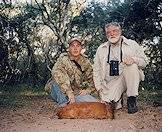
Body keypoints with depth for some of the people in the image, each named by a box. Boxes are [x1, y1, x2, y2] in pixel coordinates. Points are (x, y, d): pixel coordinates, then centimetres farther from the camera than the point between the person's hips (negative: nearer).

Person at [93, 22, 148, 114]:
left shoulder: (132, 44, 8)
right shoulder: (101, 49, 15)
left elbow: (144, 62, 3)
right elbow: (96, 70, 17)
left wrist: (134, 59, -19)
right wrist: (99, 86, 5)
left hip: (129, 77, -1)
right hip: (111, 81, 1)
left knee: (132, 66, -33)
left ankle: (132, 100, -19)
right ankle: (118, 99, 15)